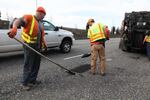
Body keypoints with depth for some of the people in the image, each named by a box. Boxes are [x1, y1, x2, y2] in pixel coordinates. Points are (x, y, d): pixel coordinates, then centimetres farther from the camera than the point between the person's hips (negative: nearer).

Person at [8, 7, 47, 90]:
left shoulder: (41, 24, 18)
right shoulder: (29, 17, -8)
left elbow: (42, 35, 14)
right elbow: (18, 21, -25)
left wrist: (45, 43, -4)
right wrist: (14, 28, -46)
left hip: (38, 46, 8)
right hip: (29, 45, -8)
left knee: (36, 64, 12)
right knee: (28, 64, -3)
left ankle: (33, 80, 25)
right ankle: (25, 83, 10)